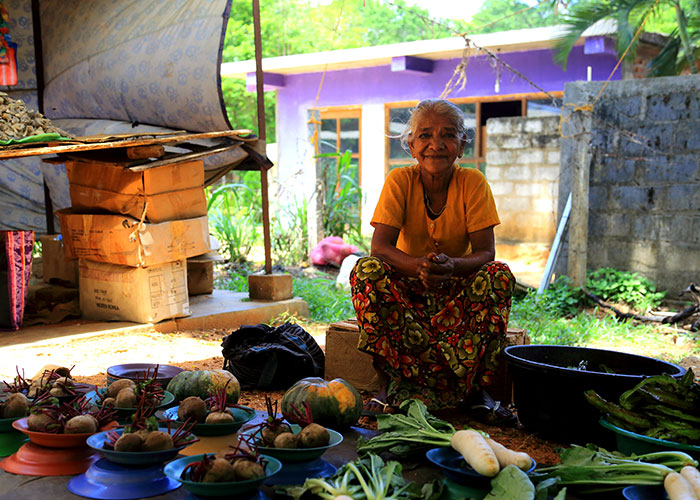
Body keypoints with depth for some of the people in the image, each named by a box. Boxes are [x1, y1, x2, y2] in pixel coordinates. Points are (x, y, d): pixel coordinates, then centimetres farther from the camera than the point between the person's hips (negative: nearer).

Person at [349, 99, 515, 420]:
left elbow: (485, 252, -16)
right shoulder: (400, 181, -10)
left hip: (458, 290, 0)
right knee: (366, 271, -29)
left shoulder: (473, 183, -10)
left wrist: (451, 265, -40)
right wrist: (419, 266, -41)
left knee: (500, 275, -29)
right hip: (407, 288, 0)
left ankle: (473, 385, -23)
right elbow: (380, 245, -19)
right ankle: (388, 383, -24)